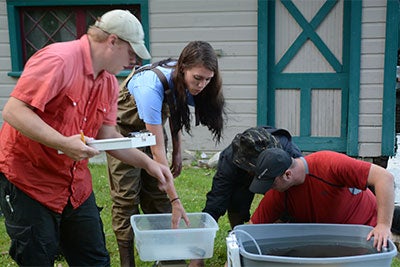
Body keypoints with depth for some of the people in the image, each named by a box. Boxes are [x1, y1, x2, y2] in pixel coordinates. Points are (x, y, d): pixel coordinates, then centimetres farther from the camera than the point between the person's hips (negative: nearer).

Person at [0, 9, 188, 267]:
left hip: (76, 185, 8)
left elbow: (108, 135, 10)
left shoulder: (109, 82, 6)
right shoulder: (57, 60, -21)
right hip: (27, 181, -7)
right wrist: (63, 143, -33)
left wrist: (148, 163, 2)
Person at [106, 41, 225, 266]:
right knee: (127, 198, -7)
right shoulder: (152, 86, -38)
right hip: (124, 131, -6)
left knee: (157, 197, 2)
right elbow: (157, 150, -38)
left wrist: (177, 151, 2)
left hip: (152, 128, 6)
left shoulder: (182, 81, -17)